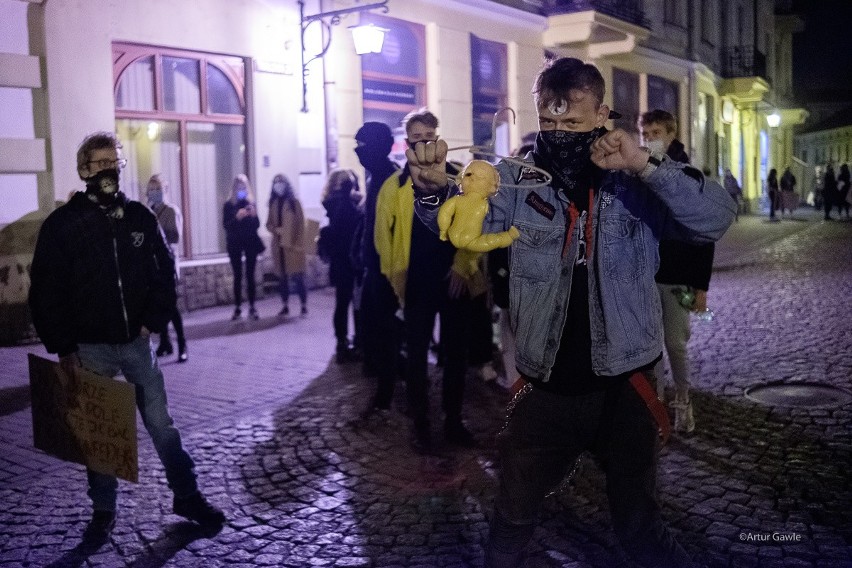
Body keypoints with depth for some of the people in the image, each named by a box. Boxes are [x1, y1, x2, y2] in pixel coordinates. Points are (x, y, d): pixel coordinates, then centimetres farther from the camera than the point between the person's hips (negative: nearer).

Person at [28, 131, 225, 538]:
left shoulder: (140, 217, 2)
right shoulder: (61, 225, -5)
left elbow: (164, 271, 10)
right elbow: (45, 293, -5)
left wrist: (153, 322, 0)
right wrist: (63, 348, -8)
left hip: (137, 342, 2)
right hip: (90, 347, -1)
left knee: (161, 422, 7)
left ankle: (187, 496, 19)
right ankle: (103, 509, 24)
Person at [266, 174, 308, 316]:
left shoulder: (294, 202, -2)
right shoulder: (273, 203, 10)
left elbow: (300, 224, -4)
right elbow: (269, 224, 14)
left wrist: (299, 245, -10)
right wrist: (275, 230, -9)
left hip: (293, 246, -4)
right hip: (279, 246, 4)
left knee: (298, 277, -7)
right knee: (282, 277, 8)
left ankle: (304, 305, -1)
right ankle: (285, 306, 14)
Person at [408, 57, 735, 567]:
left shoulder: (635, 184, -7)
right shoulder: (517, 180, -3)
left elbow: (717, 218, -17)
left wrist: (646, 165, -31)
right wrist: (433, 187, -33)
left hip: (624, 387, -1)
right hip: (546, 389, 1)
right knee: (511, 526, 16)